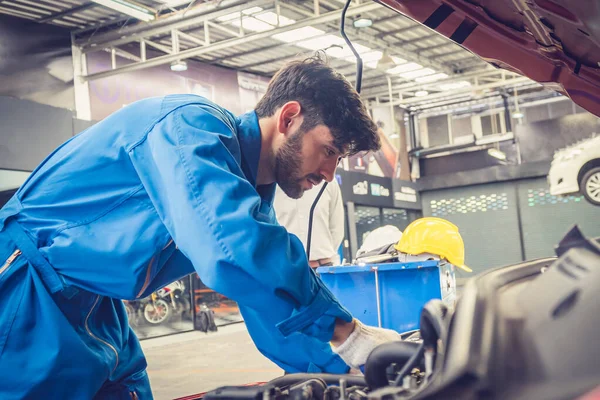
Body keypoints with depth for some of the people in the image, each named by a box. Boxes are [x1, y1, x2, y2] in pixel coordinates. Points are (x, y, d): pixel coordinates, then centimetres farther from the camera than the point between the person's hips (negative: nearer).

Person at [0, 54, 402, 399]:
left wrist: (350, 367, -1)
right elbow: (233, 249, -39)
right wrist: (345, 331, -29)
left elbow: (277, 321, 10)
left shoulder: (252, 197, 7)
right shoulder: (194, 124, -22)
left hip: (93, 313, 9)